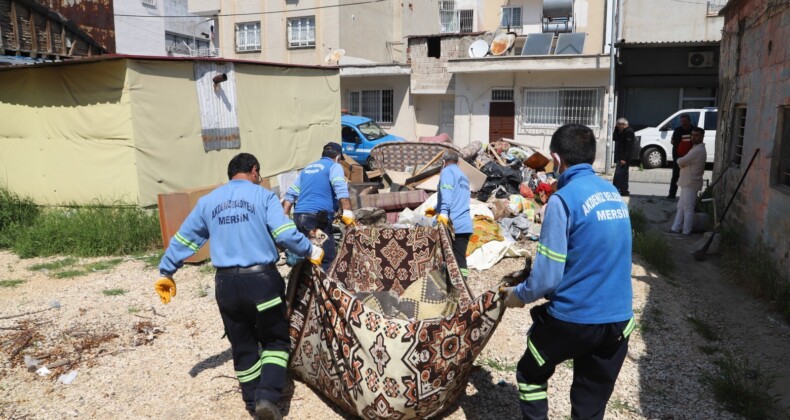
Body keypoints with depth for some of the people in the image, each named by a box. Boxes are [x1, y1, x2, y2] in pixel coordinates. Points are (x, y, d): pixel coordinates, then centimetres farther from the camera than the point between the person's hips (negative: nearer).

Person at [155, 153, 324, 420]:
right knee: (275, 340, 12)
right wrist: (311, 251, 1)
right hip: (261, 279, -4)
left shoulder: (208, 201, 12)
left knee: (242, 346, 18)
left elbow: (183, 239, 16)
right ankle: (267, 396, -5)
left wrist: (166, 273, 26)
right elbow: (285, 234, -14)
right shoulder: (263, 195, -1)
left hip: (226, 283, 4)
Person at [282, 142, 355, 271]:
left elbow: (290, 194, 23)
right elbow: (341, 190, -13)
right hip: (318, 217, -7)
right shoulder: (334, 166, 6)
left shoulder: (307, 168, 27)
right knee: (327, 260, -5)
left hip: (299, 216, 7)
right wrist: (347, 212, -22)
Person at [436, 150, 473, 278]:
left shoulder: (447, 171, 1)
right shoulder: (463, 176, 28)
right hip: (465, 224, 8)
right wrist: (435, 209, 54)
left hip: (452, 224, -8)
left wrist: (443, 212, -33)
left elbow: (446, 194, -19)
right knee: (460, 260, 7)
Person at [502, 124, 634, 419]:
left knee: (530, 376, 21)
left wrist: (520, 294, 2)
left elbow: (548, 276, -17)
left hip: (573, 318, -6)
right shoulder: (614, 194, 6)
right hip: (618, 319, 6)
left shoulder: (564, 198, -16)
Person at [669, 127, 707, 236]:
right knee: (681, 206, 14)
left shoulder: (698, 150, -19)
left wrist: (678, 160, 1)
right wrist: (681, 161, -2)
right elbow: (687, 161, 17)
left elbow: (681, 162, -21)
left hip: (691, 183, -10)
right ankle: (676, 228, 19)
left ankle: (686, 232, 3)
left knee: (688, 208, -3)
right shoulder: (697, 148, 14)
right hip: (687, 182, 10)